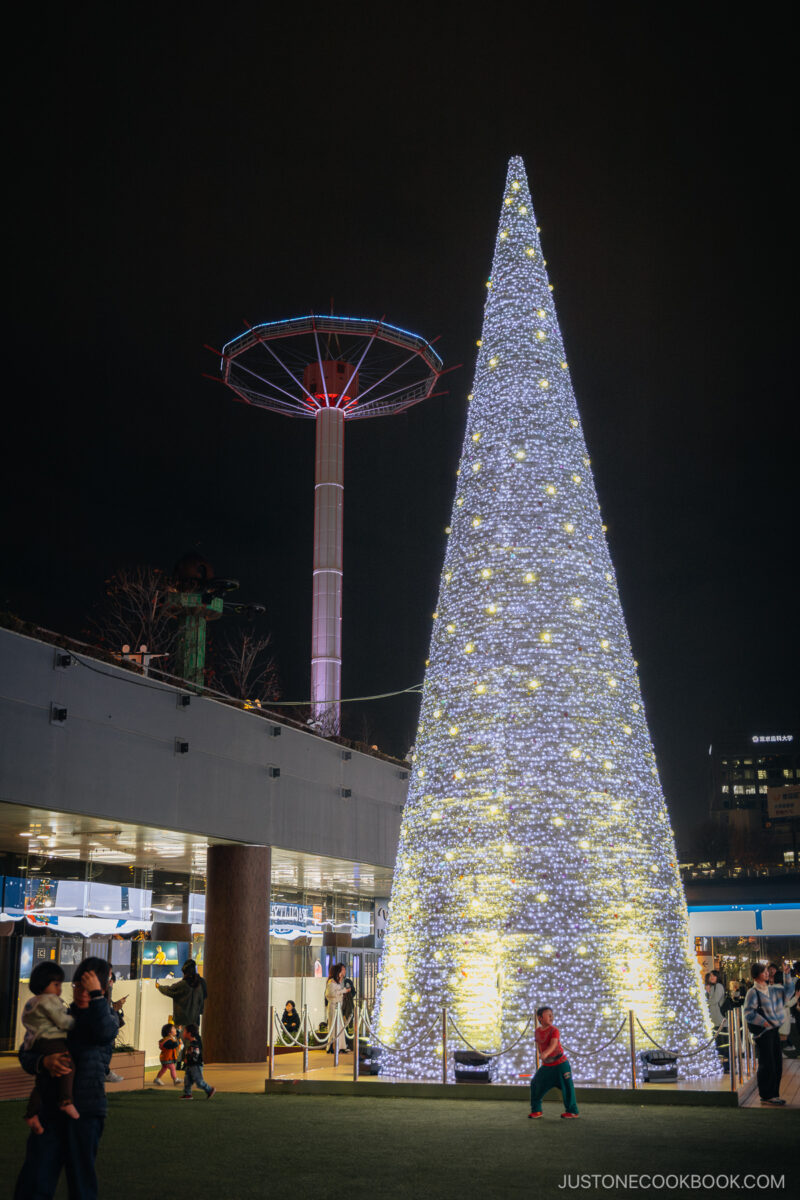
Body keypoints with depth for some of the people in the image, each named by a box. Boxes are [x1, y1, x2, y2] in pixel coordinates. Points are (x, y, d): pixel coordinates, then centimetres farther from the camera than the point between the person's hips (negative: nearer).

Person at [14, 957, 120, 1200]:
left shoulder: (106, 1018, 4)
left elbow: (105, 1032, -21)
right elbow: (25, 1054, 7)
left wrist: (95, 995, -17)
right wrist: (44, 1062, -14)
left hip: (86, 1109, -3)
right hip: (50, 1107, 3)